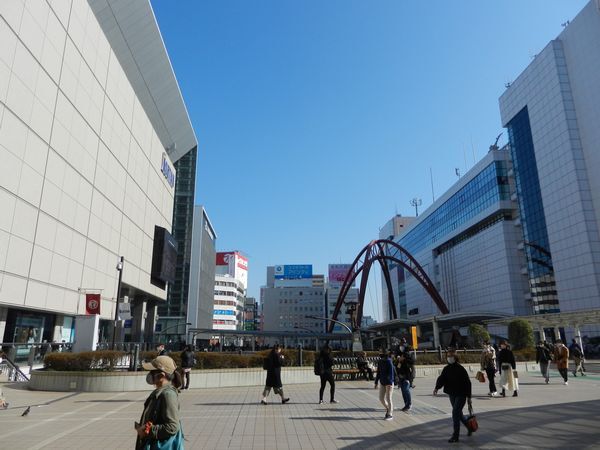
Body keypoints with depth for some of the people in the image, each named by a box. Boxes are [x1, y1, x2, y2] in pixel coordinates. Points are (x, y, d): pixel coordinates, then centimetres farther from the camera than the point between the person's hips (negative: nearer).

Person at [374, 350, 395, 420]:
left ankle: (390, 415, 13)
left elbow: (391, 373, -19)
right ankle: (388, 410, 32)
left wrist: (390, 383, -24)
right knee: (381, 398, 9)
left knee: (388, 398, -1)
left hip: (389, 383, -7)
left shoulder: (389, 362, -15)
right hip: (382, 383, 7)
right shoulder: (379, 362, 5)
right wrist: (376, 382, 14)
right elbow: (378, 373, 13)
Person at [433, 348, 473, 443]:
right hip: (452, 394, 6)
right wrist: (437, 388, -26)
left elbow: (467, 382, -9)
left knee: (455, 413, -11)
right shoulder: (446, 369, 2)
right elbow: (441, 379, -7)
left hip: (461, 395, -6)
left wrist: (468, 396, -7)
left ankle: (455, 435, -3)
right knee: (459, 413, 18)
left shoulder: (460, 369, -13)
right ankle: (469, 427, 41)